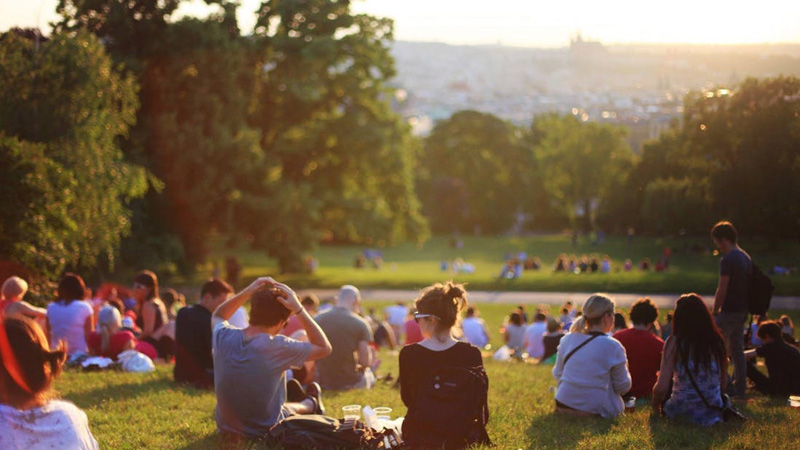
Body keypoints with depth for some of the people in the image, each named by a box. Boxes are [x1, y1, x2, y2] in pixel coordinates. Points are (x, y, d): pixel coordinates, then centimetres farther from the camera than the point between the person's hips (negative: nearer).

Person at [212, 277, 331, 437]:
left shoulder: (223, 336, -15)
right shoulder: (277, 347, -27)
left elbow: (217, 317, 11)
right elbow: (324, 348, -13)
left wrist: (247, 292, -3)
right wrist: (299, 309, -17)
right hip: (265, 432, -4)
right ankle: (310, 404, 58)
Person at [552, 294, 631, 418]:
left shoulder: (567, 340, 2)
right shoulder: (612, 347, -12)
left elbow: (557, 374, 10)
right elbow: (623, 387, -3)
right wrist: (624, 369, 17)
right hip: (595, 411, -6)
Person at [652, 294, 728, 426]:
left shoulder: (674, 342, -12)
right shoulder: (717, 340, -3)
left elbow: (662, 387, -15)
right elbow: (724, 381, 6)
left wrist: (655, 404, 6)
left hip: (682, 410, -2)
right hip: (714, 414, 2)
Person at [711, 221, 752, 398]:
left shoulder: (728, 260, -17)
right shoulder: (746, 257, 12)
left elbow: (722, 290, -18)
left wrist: (715, 311, -7)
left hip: (729, 311, -9)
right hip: (742, 310, 9)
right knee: (737, 350, 13)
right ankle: (740, 388, 15)